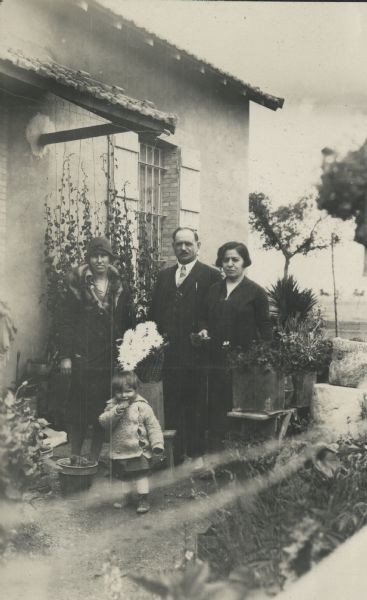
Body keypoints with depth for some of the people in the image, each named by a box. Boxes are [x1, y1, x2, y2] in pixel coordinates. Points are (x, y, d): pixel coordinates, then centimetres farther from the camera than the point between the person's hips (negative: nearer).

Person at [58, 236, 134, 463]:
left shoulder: (120, 287, 8)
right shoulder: (78, 284, 0)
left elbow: (127, 323, 10)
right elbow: (66, 321, -2)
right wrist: (65, 356, -7)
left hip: (111, 359, 3)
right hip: (83, 358, -2)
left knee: (104, 412, 5)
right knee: (79, 411, 3)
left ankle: (94, 459, 17)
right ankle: (74, 459, 17)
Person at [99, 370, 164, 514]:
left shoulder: (142, 406, -10)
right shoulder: (112, 406, 0)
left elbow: (153, 427, -8)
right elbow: (104, 422, -14)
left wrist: (157, 444, -16)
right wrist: (117, 411, -27)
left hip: (139, 450, -4)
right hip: (118, 452, 4)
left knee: (140, 475, -1)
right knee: (121, 477, 16)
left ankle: (144, 499, 13)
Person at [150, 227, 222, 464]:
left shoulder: (211, 275, -1)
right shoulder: (164, 275, 16)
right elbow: (155, 312, 17)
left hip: (196, 353, -5)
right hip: (169, 352, 5)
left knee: (196, 406, 3)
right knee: (172, 405, 10)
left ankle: (196, 454, 14)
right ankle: (174, 453, 20)